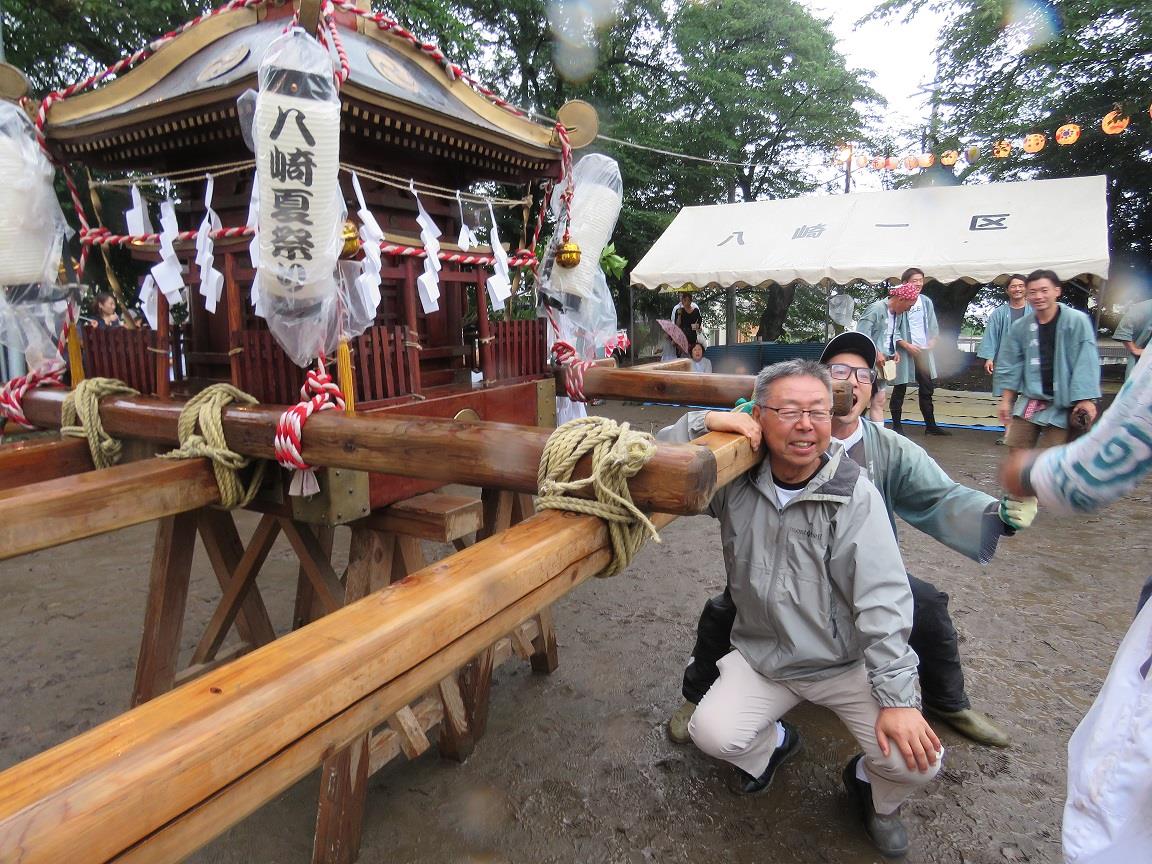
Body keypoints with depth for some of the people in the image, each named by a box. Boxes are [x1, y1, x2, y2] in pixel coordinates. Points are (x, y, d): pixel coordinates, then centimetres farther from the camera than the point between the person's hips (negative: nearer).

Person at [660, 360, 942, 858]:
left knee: (916, 758, -18)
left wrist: (898, 699, -22)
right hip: (762, 655, 2)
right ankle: (774, 743, 23)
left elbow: (883, 602, -18)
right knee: (711, 732, -16)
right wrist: (704, 422, -21)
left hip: (847, 663, -2)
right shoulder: (736, 483, -8)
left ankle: (873, 791, 22)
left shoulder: (854, 495, -16)